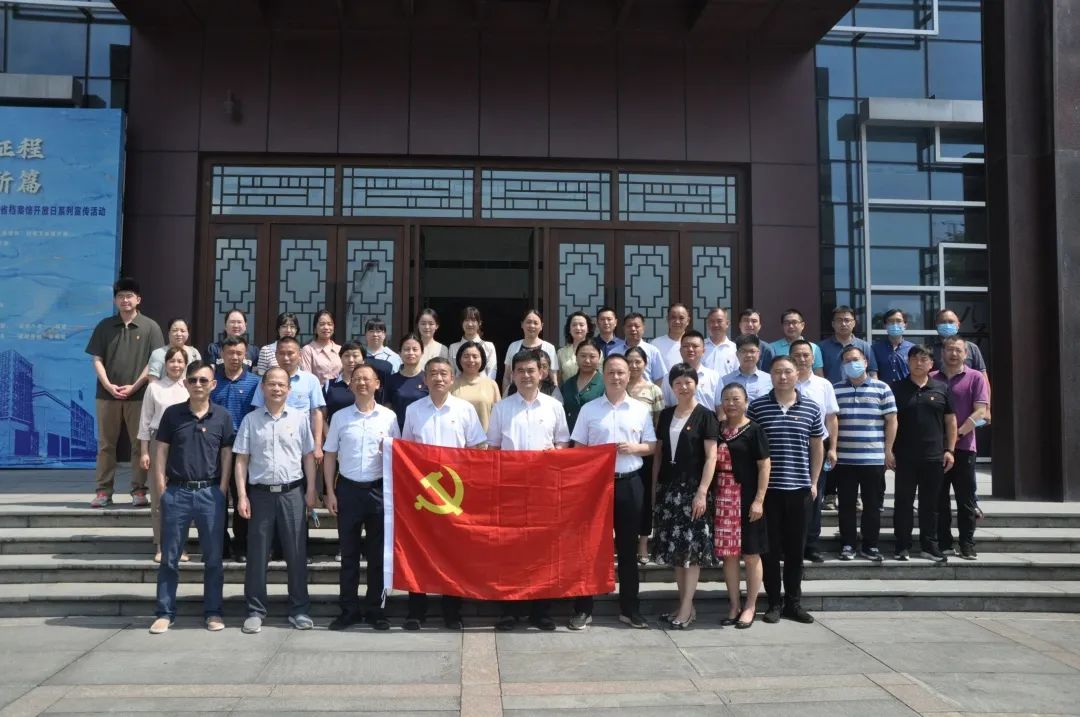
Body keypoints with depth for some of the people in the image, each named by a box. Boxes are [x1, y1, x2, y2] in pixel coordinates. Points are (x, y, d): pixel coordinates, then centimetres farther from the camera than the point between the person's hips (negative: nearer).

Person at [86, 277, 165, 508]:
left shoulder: (150, 327, 2)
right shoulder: (105, 326, 8)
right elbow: (97, 359, 6)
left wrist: (134, 386, -8)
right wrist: (108, 385, -8)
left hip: (139, 394, -2)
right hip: (107, 394, 2)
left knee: (140, 443, 1)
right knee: (106, 443, 6)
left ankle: (139, 491, 7)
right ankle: (103, 491, 11)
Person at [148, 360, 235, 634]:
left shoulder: (222, 416, 2)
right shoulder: (172, 413, 2)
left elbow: (227, 455, 4)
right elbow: (161, 452, 4)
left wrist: (222, 491, -3)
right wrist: (162, 490, -3)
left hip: (210, 493, 0)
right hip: (176, 492, 0)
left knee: (213, 557, 6)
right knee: (169, 557, 7)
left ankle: (213, 612, 17)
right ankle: (165, 613, 18)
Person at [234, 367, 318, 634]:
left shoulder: (299, 418, 4)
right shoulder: (250, 420, 4)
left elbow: (308, 457, 7)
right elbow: (241, 460, 3)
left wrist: (311, 491, 1)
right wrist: (242, 496, -3)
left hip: (292, 492, 0)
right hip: (260, 493, 0)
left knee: (296, 553, 4)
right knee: (257, 554, 5)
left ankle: (299, 609, 14)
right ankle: (255, 610, 17)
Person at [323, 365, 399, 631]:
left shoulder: (389, 416, 3)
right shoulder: (340, 417, 6)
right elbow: (330, 456, 9)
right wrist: (329, 492, 3)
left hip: (379, 489, 0)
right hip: (348, 489, 1)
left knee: (378, 553, 6)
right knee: (349, 552, 6)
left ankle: (374, 609, 17)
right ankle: (349, 609, 16)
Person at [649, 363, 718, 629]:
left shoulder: (705, 415, -4)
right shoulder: (666, 415, 11)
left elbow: (711, 457, -8)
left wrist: (702, 491, -15)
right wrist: (654, 487, 8)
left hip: (693, 488, -5)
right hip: (668, 488, 5)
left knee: (691, 548, -3)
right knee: (675, 548, 7)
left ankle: (687, 608, 2)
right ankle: (684, 604, 15)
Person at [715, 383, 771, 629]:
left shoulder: (754, 430, -4)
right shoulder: (717, 429, 10)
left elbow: (764, 465, -7)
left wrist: (759, 500, -13)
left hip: (747, 498, -4)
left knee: (751, 554, 3)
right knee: (728, 553, 8)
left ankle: (750, 606, 15)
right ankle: (734, 605, 18)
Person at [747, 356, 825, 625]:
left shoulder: (811, 408, 5)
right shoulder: (757, 407, -1)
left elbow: (817, 447, 12)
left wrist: (814, 482, 8)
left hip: (800, 488, 2)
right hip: (767, 488, -1)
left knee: (796, 547, 9)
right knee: (770, 547, 4)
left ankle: (794, 602, 20)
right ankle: (774, 602, 15)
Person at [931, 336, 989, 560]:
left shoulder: (975, 378, 2)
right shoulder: (931, 379, 10)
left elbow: (980, 411, -6)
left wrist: (958, 433, -13)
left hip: (963, 447, -2)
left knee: (966, 499, 2)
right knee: (939, 499, 5)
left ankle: (967, 545, 9)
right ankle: (943, 544, 13)